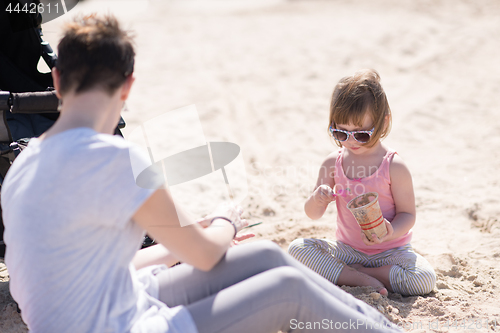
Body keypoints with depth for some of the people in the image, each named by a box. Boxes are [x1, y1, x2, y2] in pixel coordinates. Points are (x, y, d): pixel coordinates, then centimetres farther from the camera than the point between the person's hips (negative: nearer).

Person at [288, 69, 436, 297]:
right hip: (347, 249, 3)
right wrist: (317, 199, -23)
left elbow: (407, 214, -7)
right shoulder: (332, 163, -2)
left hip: (390, 251, -2)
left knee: (424, 280, -29)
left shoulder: (394, 167, -12)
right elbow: (313, 214, 2)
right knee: (297, 248, -19)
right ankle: (361, 279, -23)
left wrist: (391, 232, -29)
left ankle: (354, 271, -12)